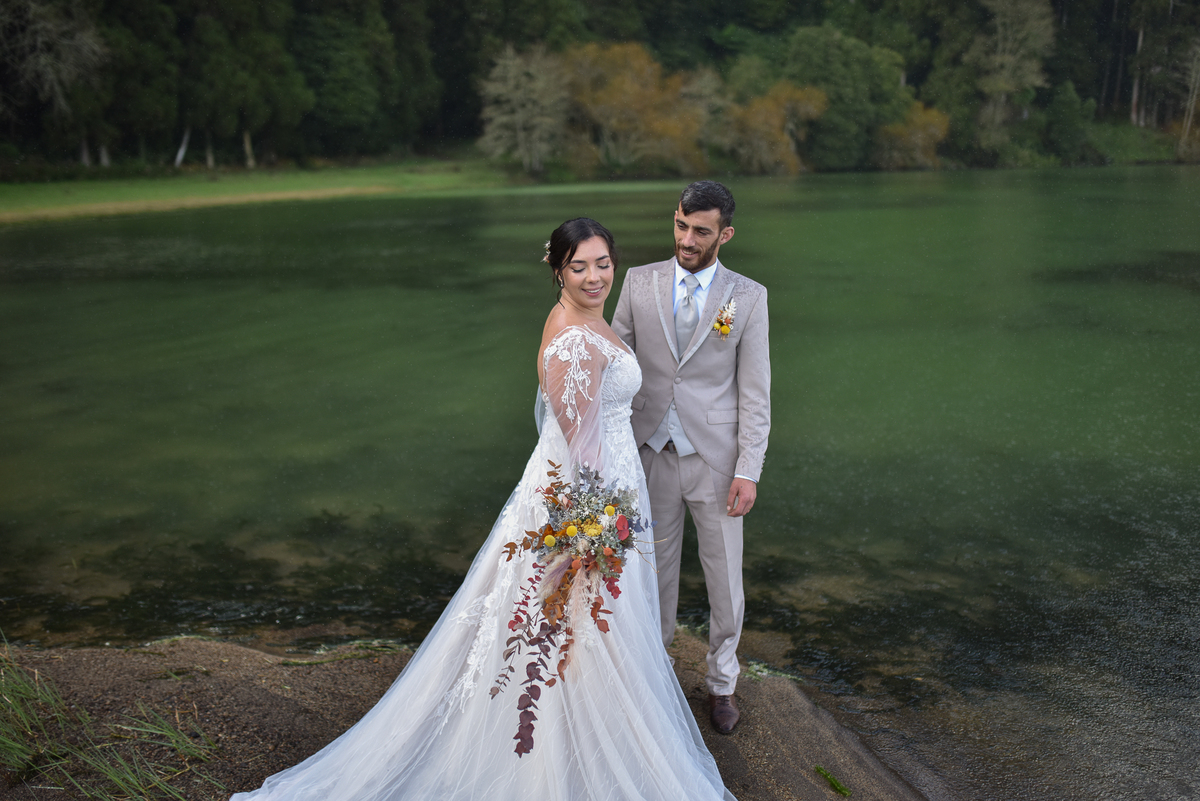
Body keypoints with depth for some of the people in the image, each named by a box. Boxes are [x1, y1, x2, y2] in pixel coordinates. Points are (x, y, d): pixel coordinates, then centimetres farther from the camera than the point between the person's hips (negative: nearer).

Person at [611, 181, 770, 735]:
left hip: (715, 460, -1)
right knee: (654, 571, 14)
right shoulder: (639, 282, 0)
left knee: (725, 579, 9)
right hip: (652, 455, 1)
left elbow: (755, 392, -4)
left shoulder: (748, 297, -4)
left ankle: (721, 683, 31)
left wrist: (748, 472, -9)